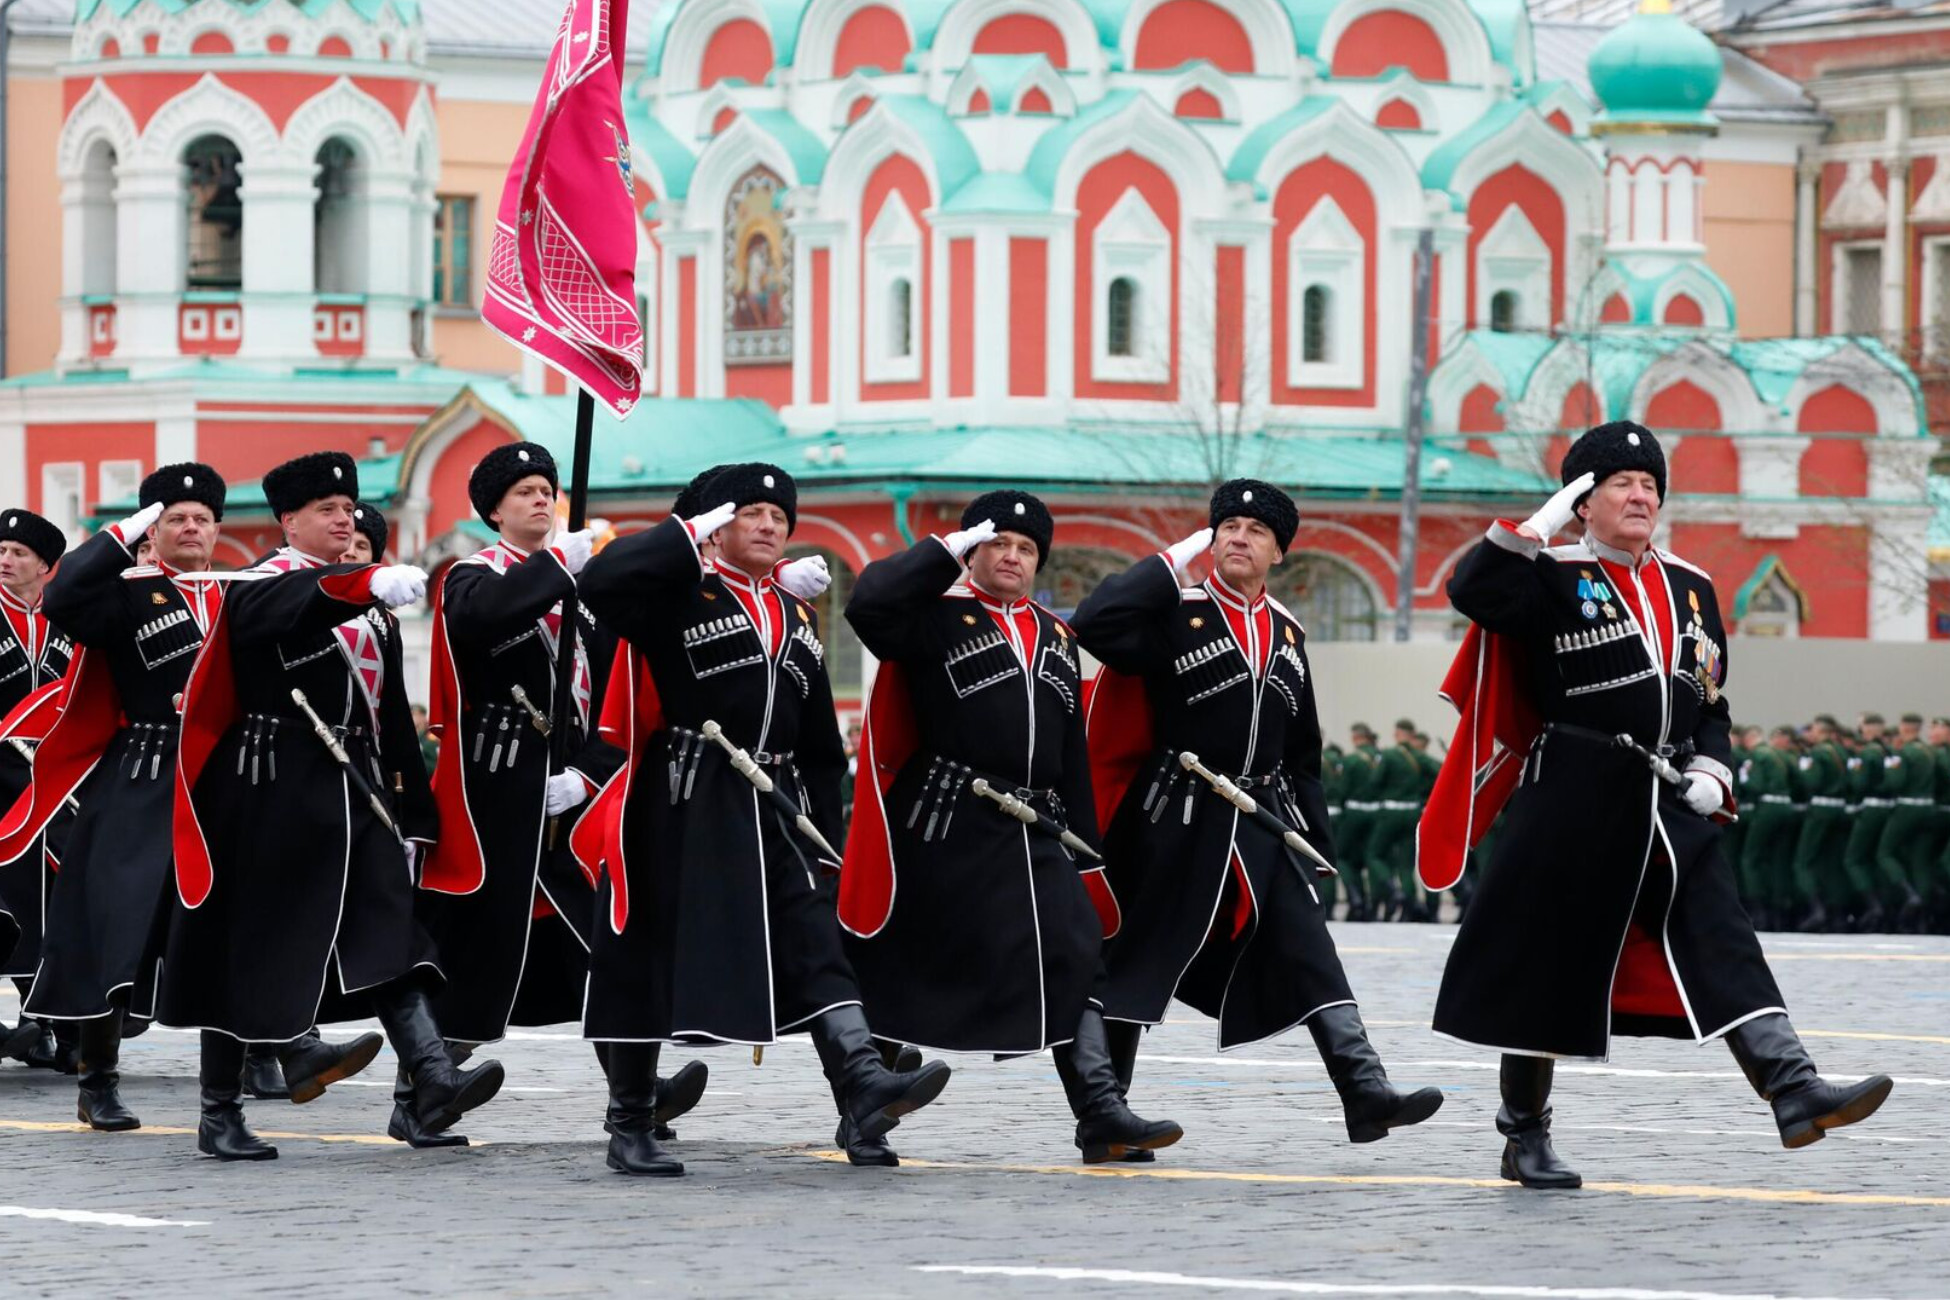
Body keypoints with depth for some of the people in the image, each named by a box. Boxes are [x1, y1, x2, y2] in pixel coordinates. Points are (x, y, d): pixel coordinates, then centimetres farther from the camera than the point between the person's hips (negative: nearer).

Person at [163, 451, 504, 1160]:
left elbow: (391, 715, 19)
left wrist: (408, 815, 16)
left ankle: (435, 1082, -24)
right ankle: (219, 1116, 11)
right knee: (246, 950, 1)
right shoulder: (260, 591, -6)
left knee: (389, 933, -10)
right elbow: (302, 606, -32)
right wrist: (373, 585, -51)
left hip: (354, 796, 6)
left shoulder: (369, 606, 17)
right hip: (270, 803, -6)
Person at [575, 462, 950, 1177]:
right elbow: (600, 581, -22)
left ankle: (864, 1087, -23)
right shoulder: (681, 592, -1)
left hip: (773, 807, 6)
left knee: (812, 936, -9)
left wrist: (825, 829, 17)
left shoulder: (798, 617, 19)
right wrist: (690, 532, -16)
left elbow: (819, 737, 22)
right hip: (683, 808, -6)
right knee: (650, 956, 0)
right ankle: (630, 1128, 9)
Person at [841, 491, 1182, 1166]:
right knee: (904, 971, 0)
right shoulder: (938, 617, -1)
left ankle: (1101, 1112, -13)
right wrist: (951, 549, -14)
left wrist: (1084, 848, 16)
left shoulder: (1056, 639, 19)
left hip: (1035, 832, 6)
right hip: (947, 829, -6)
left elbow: (1072, 751, 20)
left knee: (1074, 957, -7)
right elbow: (869, 602, -23)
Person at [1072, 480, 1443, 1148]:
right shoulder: (1176, 615, -4)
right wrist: (1175, 561, -15)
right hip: (1177, 823, -4)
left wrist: (1313, 833, 14)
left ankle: (1366, 1093, -13)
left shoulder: (1287, 634, 12)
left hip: (1262, 825, 4)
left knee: (1310, 954, -7)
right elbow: (1095, 623, -24)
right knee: (1140, 957, 2)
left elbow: (1303, 747, 19)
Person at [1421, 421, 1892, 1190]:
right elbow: (1471, 592, -21)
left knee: (1721, 944, -7)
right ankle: (1525, 1139, 13)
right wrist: (1539, 527, -18)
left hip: (1671, 807, 5)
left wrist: (1710, 770, 3)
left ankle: (1793, 1092, -17)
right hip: (1573, 805, -5)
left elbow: (1710, 699, 20)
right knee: (1546, 963, 2)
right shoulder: (1553, 580, -2)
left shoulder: (1691, 590, 15)